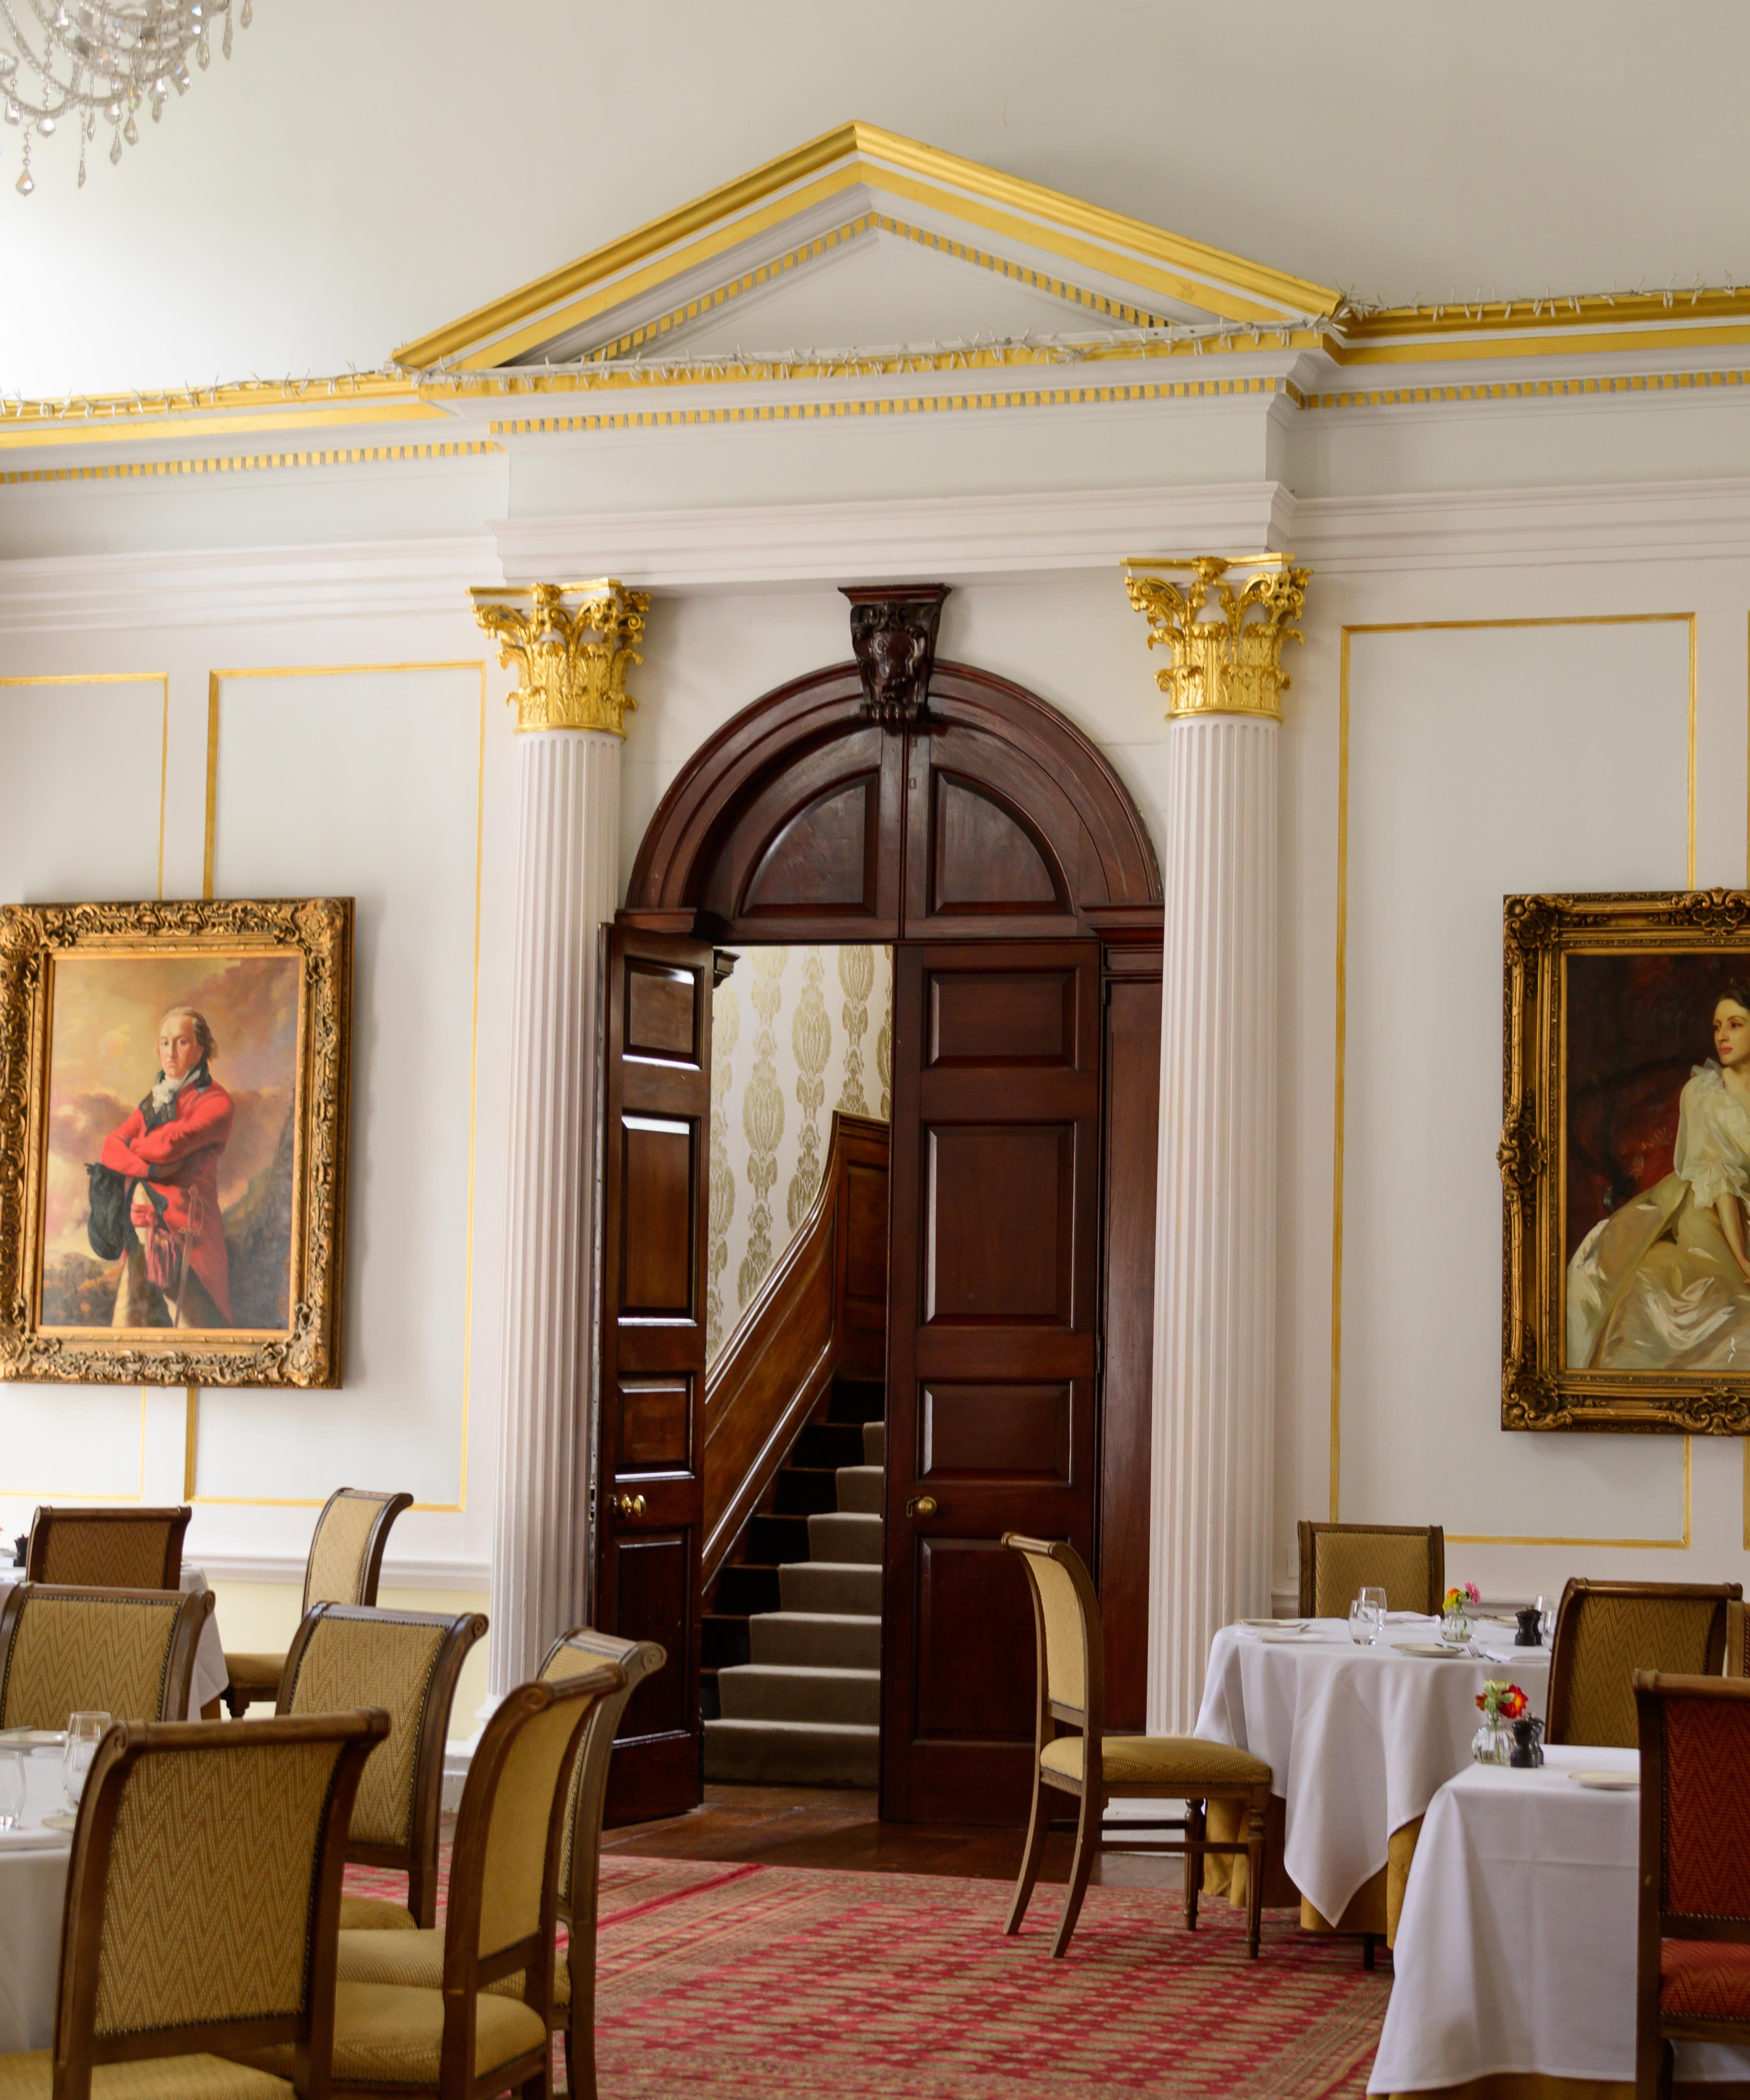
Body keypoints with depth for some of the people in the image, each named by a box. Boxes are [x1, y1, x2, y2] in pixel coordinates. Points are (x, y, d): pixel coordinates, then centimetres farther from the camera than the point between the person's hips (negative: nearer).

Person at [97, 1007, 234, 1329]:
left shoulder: (215, 1103, -2)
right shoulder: (155, 1101, 20)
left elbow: (169, 1145, -14)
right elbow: (111, 1148, 9)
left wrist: (134, 1146, 7)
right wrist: (148, 1169, -11)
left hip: (185, 1230, -6)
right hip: (142, 1226, 6)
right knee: (128, 1324, 0)